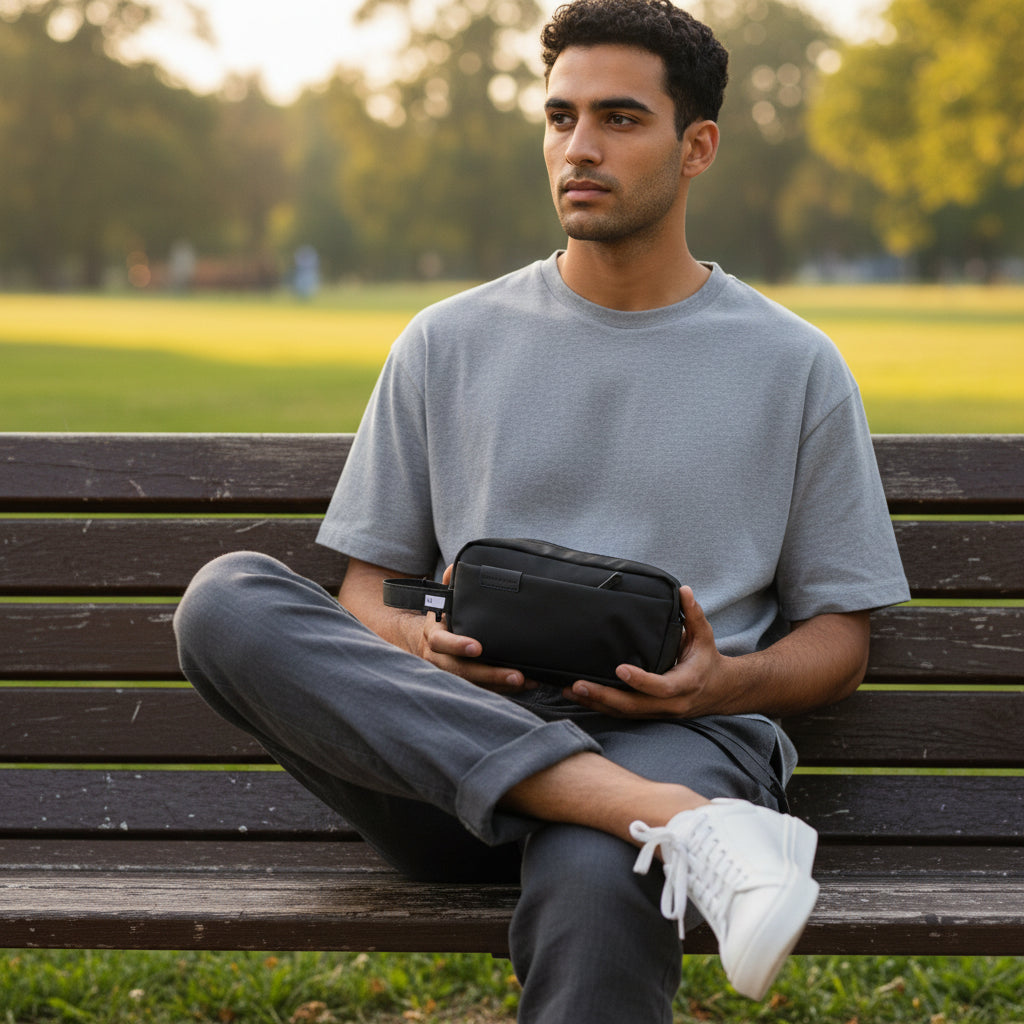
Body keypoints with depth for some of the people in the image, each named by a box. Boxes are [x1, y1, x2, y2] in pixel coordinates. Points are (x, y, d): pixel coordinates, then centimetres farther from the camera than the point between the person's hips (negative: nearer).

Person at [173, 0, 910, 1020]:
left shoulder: (793, 366, 12)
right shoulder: (446, 346, 15)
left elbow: (839, 638, 14)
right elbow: (362, 593, 17)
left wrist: (725, 684, -9)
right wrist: (421, 644, -8)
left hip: (677, 738, -4)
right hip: (448, 743, 4)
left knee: (593, 891, -43)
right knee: (225, 598, -29)